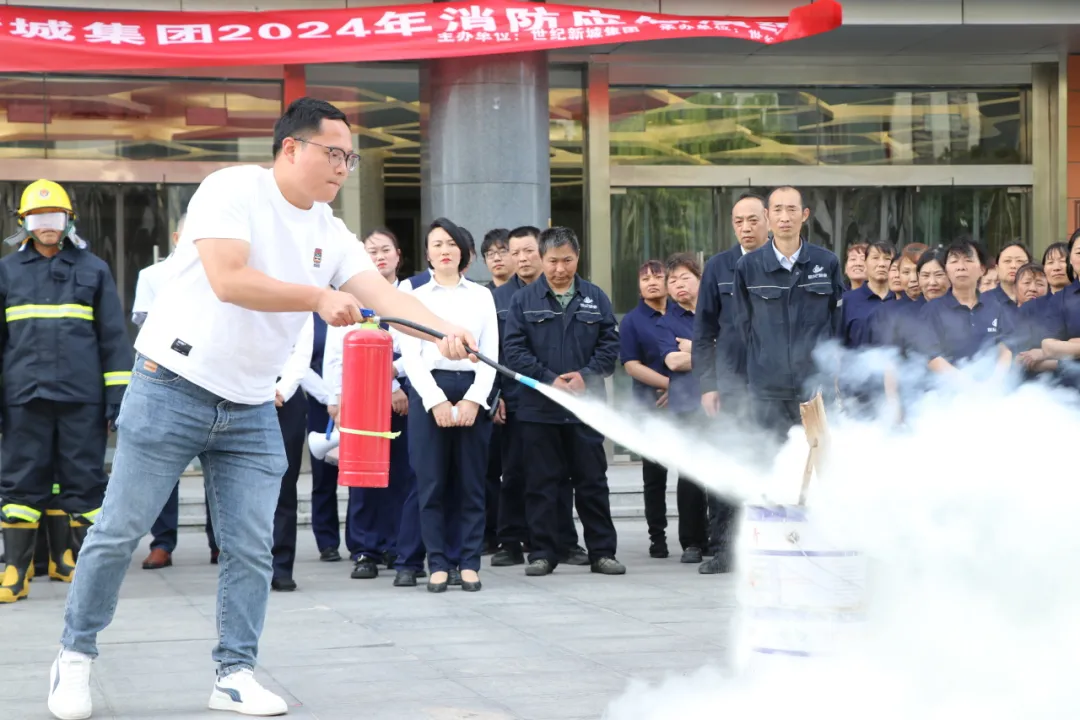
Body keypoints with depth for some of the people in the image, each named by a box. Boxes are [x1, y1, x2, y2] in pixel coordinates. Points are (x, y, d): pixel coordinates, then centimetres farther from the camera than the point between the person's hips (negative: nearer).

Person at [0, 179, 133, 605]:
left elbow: (114, 336, 9)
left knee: (83, 482, 3)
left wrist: (119, 397, 3)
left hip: (82, 397, 0)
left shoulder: (93, 269, 9)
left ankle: (72, 561, 14)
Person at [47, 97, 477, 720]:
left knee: (252, 548, 0)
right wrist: (318, 297, -24)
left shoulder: (330, 233, 7)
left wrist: (445, 332, -24)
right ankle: (76, 656, 15)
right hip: (173, 390, -6)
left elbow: (382, 293, -6)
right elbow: (228, 280, -24)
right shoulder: (232, 190, -11)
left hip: (253, 410, 6)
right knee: (120, 531, 0)